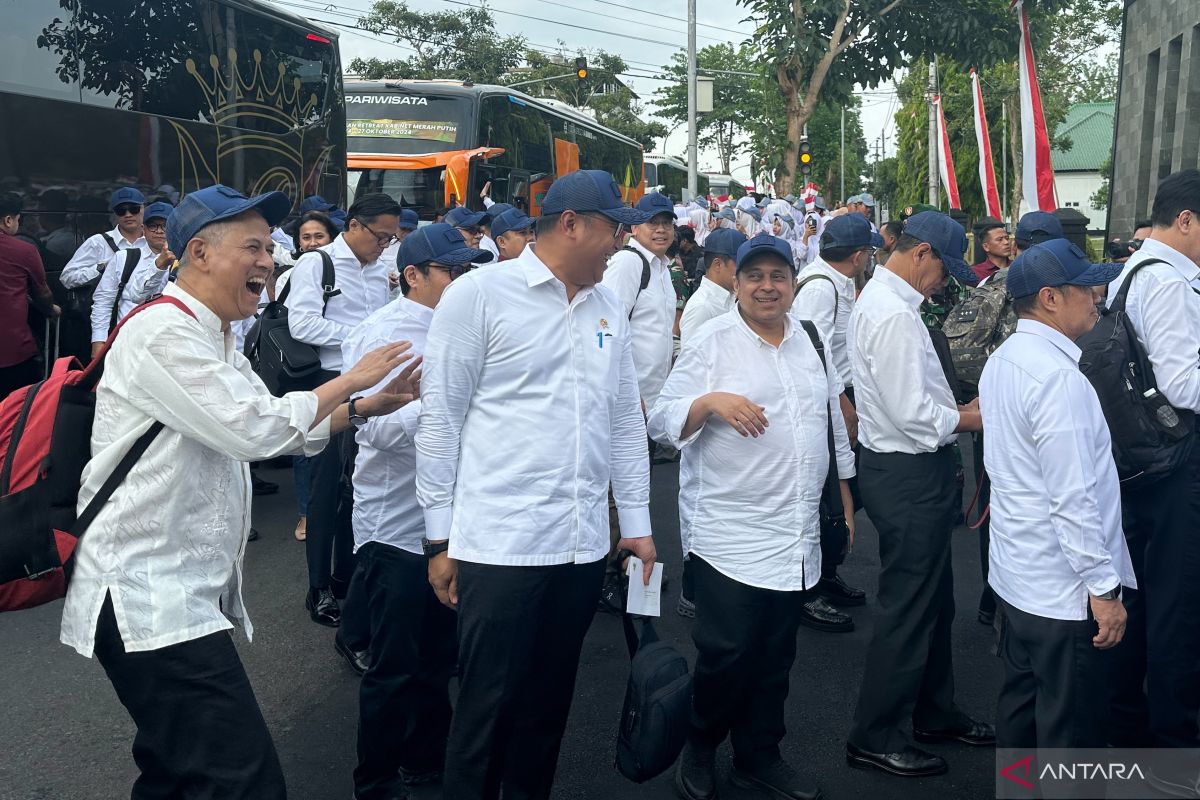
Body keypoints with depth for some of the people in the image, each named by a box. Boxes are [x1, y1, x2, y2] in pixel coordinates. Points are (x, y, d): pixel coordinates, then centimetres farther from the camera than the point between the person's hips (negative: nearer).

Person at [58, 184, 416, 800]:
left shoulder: (210, 339, 19)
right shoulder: (164, 333, -14)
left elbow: (285, 430, 22)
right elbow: (254, 429, -21)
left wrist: (367, 407, 8)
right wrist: (349, 380, -9)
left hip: (185, 592, 11)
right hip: (148, 599, -11)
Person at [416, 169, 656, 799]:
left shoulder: (609, 307, 11)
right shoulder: (480, 293, -5)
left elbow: (626, 421, 15)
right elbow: (440, 418, -5)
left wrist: (636, 522, 14)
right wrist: (440, 537, -5)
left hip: (583, 546, 5)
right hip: (498, 545, -5)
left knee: (549, 701, 16)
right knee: (487, 706, 5)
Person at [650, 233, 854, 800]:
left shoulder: (812, 340, 12)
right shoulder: (713, 343, -5)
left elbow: (834, 420, 21)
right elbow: (662, 421, -10)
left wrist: (845, 492, 20)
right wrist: (711, 402, -27)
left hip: (797, 533, 5)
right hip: (729, 534, -5)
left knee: (775, 656, 13)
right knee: (727, 652, -3)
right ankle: (698, 748, 23)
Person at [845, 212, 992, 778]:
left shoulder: (879, 299, 11)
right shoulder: (894, 315, -22)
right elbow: (913, 414, -24)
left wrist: (955, 409, 8)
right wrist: (972, 419, -9)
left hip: (904, 465, 11)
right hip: (907, 473, -11)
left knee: (933, 599, 21)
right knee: (907, 608, 0)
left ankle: (934, 711, 37)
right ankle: (874, 738, 14)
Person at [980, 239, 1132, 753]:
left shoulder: (1002, 360, 7)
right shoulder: (1058, 377, -23)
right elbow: (1073, 499, -25)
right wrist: (1103, 588, -18)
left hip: (1015, 572, 10)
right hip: (1062, 589, -9)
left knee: (1020, 694, 21)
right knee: (1072, 727, 5)